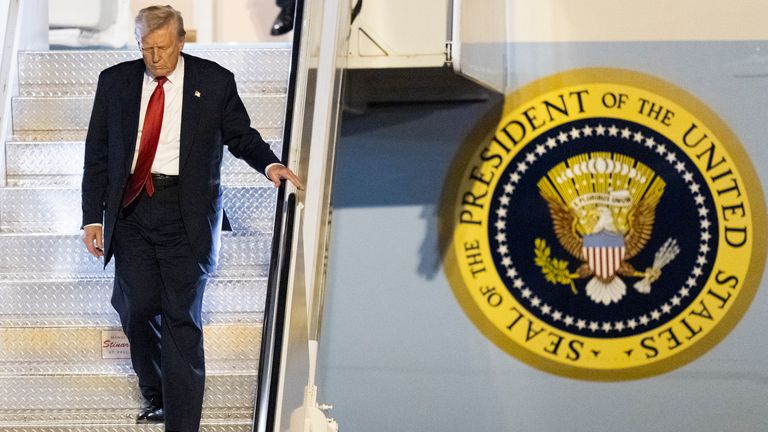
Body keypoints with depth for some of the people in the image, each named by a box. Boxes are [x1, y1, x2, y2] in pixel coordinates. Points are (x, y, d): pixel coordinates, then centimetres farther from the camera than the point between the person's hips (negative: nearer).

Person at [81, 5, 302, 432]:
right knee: (137, 309, 2)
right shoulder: (115, 81, 7)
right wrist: (93, 217, 3)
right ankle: (156, 397, 27)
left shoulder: (214, 81, 2)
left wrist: (269, 163, -6)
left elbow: (240, 135, 14)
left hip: (185, 210, -3)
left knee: (181, 319, -6)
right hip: (130, 210, 3)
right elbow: (96, 153, 9)